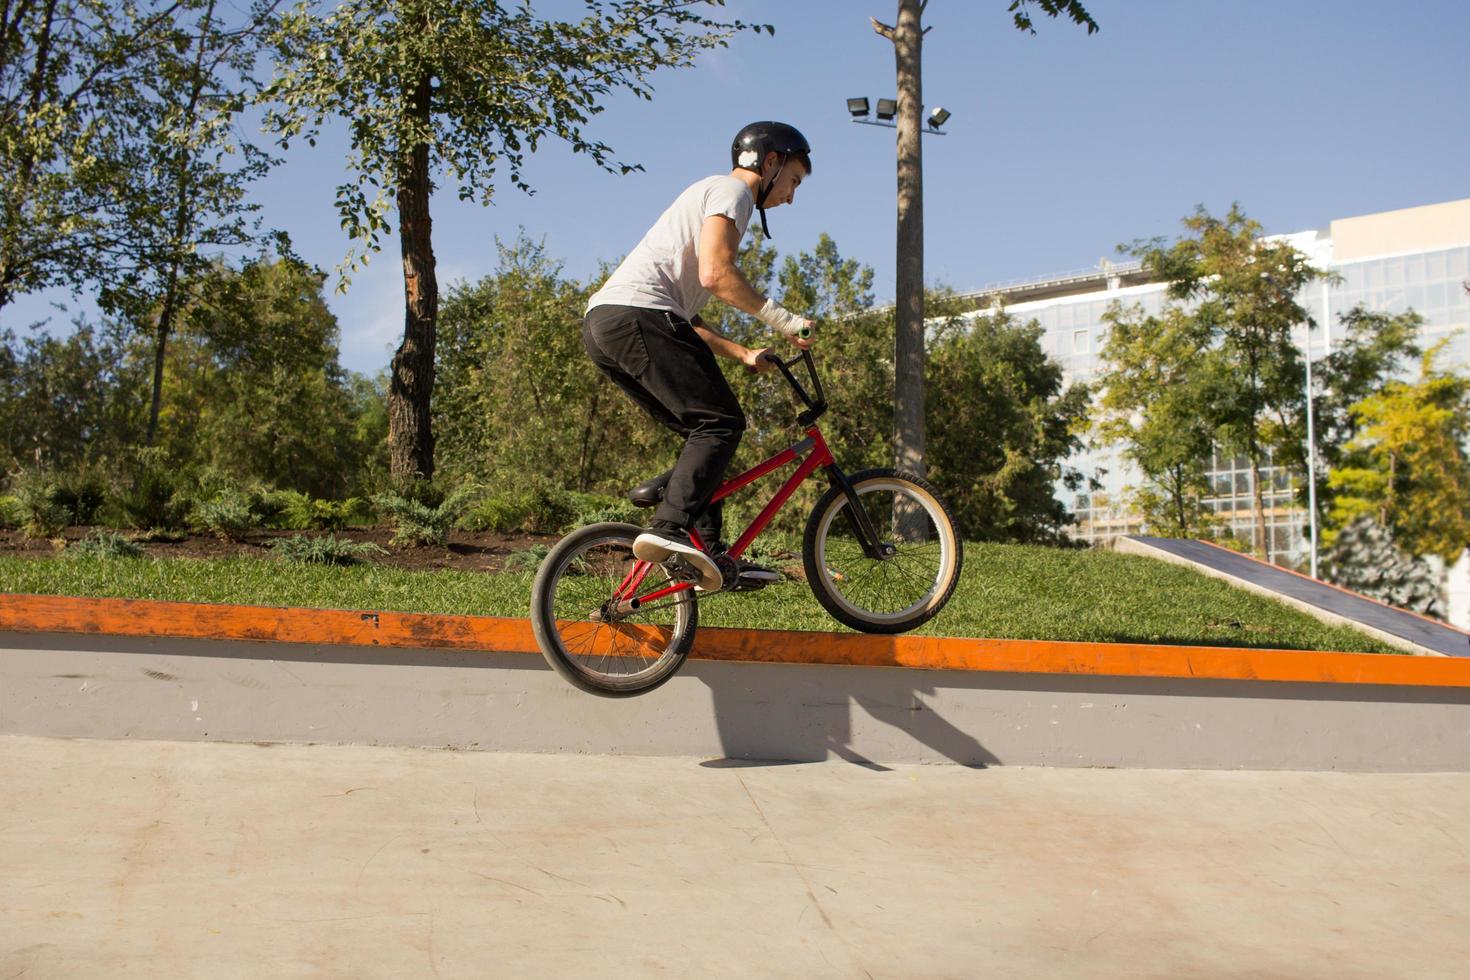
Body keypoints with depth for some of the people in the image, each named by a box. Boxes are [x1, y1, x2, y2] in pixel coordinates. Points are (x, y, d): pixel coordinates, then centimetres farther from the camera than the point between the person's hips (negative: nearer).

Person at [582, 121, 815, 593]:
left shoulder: (707, 195, 34)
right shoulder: (731, 190, 4)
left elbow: (684, 313, 31)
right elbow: (716, 274, -14)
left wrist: (743, 354, 25)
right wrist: (783, 320, -8)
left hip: (601, 324, 10)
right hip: (636, 315, -10)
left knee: (705, 431, 11)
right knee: (720, 422, -12)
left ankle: (710, 552, 7)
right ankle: (669, 527, -27)